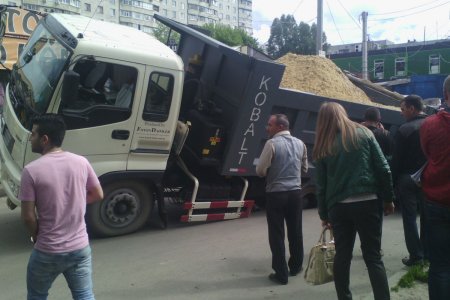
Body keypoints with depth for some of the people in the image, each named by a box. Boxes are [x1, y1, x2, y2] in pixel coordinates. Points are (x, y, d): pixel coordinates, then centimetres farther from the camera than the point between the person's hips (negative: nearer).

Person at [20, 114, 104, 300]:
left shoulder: (32, 170, -16)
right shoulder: (81, 162, -5)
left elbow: (28, 217, -13)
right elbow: (98, 195, 7)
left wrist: (36, 236, 6)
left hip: (48, 252, -3)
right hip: (80, 247, 3)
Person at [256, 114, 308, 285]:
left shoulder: (272, 144, -12)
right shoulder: (300, 144, 6)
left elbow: (260, 171, -12)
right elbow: (304, 168, 17)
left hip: (276, 194, -5)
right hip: (295, 193, 5)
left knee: (276, 234, 4)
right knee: (295, 232, 17)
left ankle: (281, 274, 9)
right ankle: (296, 267, 32)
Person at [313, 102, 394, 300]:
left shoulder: (323, 146, 4)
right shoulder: (364, 133, 3)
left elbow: (320, 184, 4)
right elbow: (383, 169, -1)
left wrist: (324, 214, 11)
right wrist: (388, 198, 6)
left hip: (338, 207, 1)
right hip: (367, 202, -1)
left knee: (342, 256, 11)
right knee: (373, 256, 5)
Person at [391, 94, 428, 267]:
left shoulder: (404, 130, -15)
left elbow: (396, 160, -13)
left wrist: (393, 182, -5)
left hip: (407, 180, -5)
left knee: (409, 218, 4)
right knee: (426, 217, 16)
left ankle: (416, 255, 5)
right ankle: (428, 252, 25)